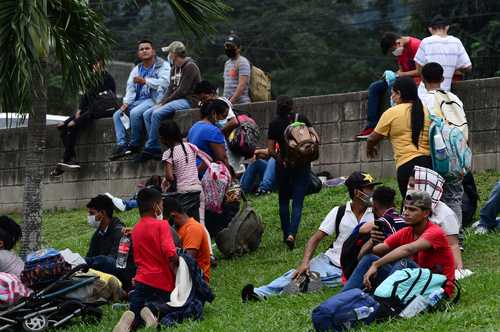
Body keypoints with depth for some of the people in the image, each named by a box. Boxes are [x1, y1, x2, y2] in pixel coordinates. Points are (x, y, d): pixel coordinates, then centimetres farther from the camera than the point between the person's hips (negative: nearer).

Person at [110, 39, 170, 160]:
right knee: (117, 115, -7)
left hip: (154, 99, -8)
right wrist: (126, 103, -3)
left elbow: (164, 82, -19)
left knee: (135, 113, -32)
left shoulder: (163, 65, -1)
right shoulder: (136, 69, 20)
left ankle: (134, 144, -18)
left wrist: (145, 81, -24)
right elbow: (130, 88, 13)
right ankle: (121, 145, -17)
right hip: (138, 100, 8)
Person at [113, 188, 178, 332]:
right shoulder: (161, 225, -10)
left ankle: (129, 318, -24)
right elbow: (171, 255, -20)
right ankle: (149, 311, -22)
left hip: (142, 279, 5)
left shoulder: (136, 229, 12)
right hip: (162, 282, -4)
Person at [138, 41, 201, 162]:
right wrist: (161, 103, -2)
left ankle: (150, 148, -19)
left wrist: (164, 102, -15)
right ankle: (156, 148, -12)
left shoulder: (190, 67, -10)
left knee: (157, 114, -26)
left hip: (188, 101, -10)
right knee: (147, 114, -6)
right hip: (176, 100, 10)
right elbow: (170, 89, 15)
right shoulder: (174, 69, 20)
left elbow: (182, 91, -16)